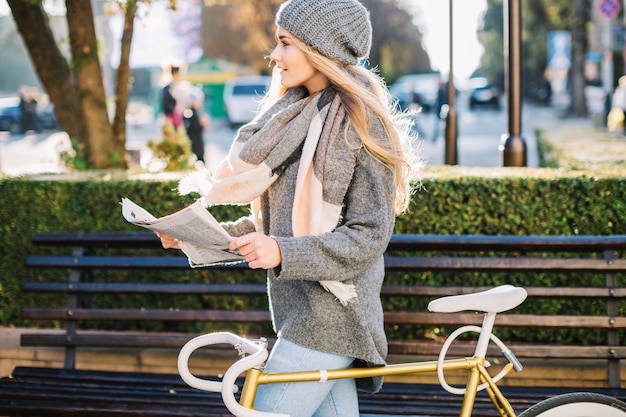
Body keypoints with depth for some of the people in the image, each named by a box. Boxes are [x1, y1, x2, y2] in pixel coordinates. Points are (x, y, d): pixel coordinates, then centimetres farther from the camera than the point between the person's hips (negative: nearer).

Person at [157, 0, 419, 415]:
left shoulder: (360, 125, -11)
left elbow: (369, 237, -15)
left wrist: (282, 253, -27)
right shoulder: (293, 119, 15)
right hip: (298, 309, 8)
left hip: (329, 318, -8)